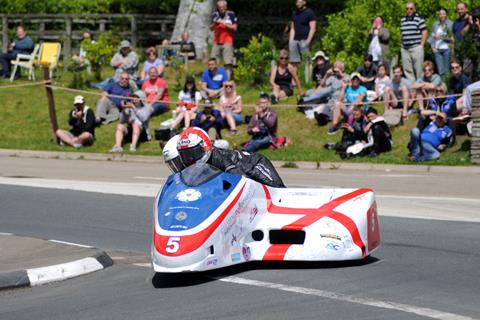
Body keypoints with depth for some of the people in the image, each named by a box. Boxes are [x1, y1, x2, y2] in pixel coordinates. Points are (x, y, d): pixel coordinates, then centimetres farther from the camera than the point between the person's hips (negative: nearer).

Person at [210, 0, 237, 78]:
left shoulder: (231, 14, -2)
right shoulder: (215, 15, 8)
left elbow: (234, 28, -3)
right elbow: (211, 28, 11)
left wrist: (224, 23, -13)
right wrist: (215, 23, -11)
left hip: (227, 42, -4)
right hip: (216, 42, 4)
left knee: (228, 63, -9)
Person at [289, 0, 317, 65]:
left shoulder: (309, 13, 0)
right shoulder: (294, 13, 19)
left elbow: (313, 28, -6)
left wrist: (308, 41, -14)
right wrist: (290, 41, 11)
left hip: (304, 40, -6)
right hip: (295, 40, 6)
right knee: (294, 62, -1)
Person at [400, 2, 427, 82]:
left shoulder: (419, 19, -1)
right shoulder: (402, 20, 15)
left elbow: (424, 32, -4)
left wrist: (421, 45, -9)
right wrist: (402, 44, 13)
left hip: (416, 48, -5)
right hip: (405, 49, 5)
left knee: (418, 69, -4)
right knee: (407, 69, 5)